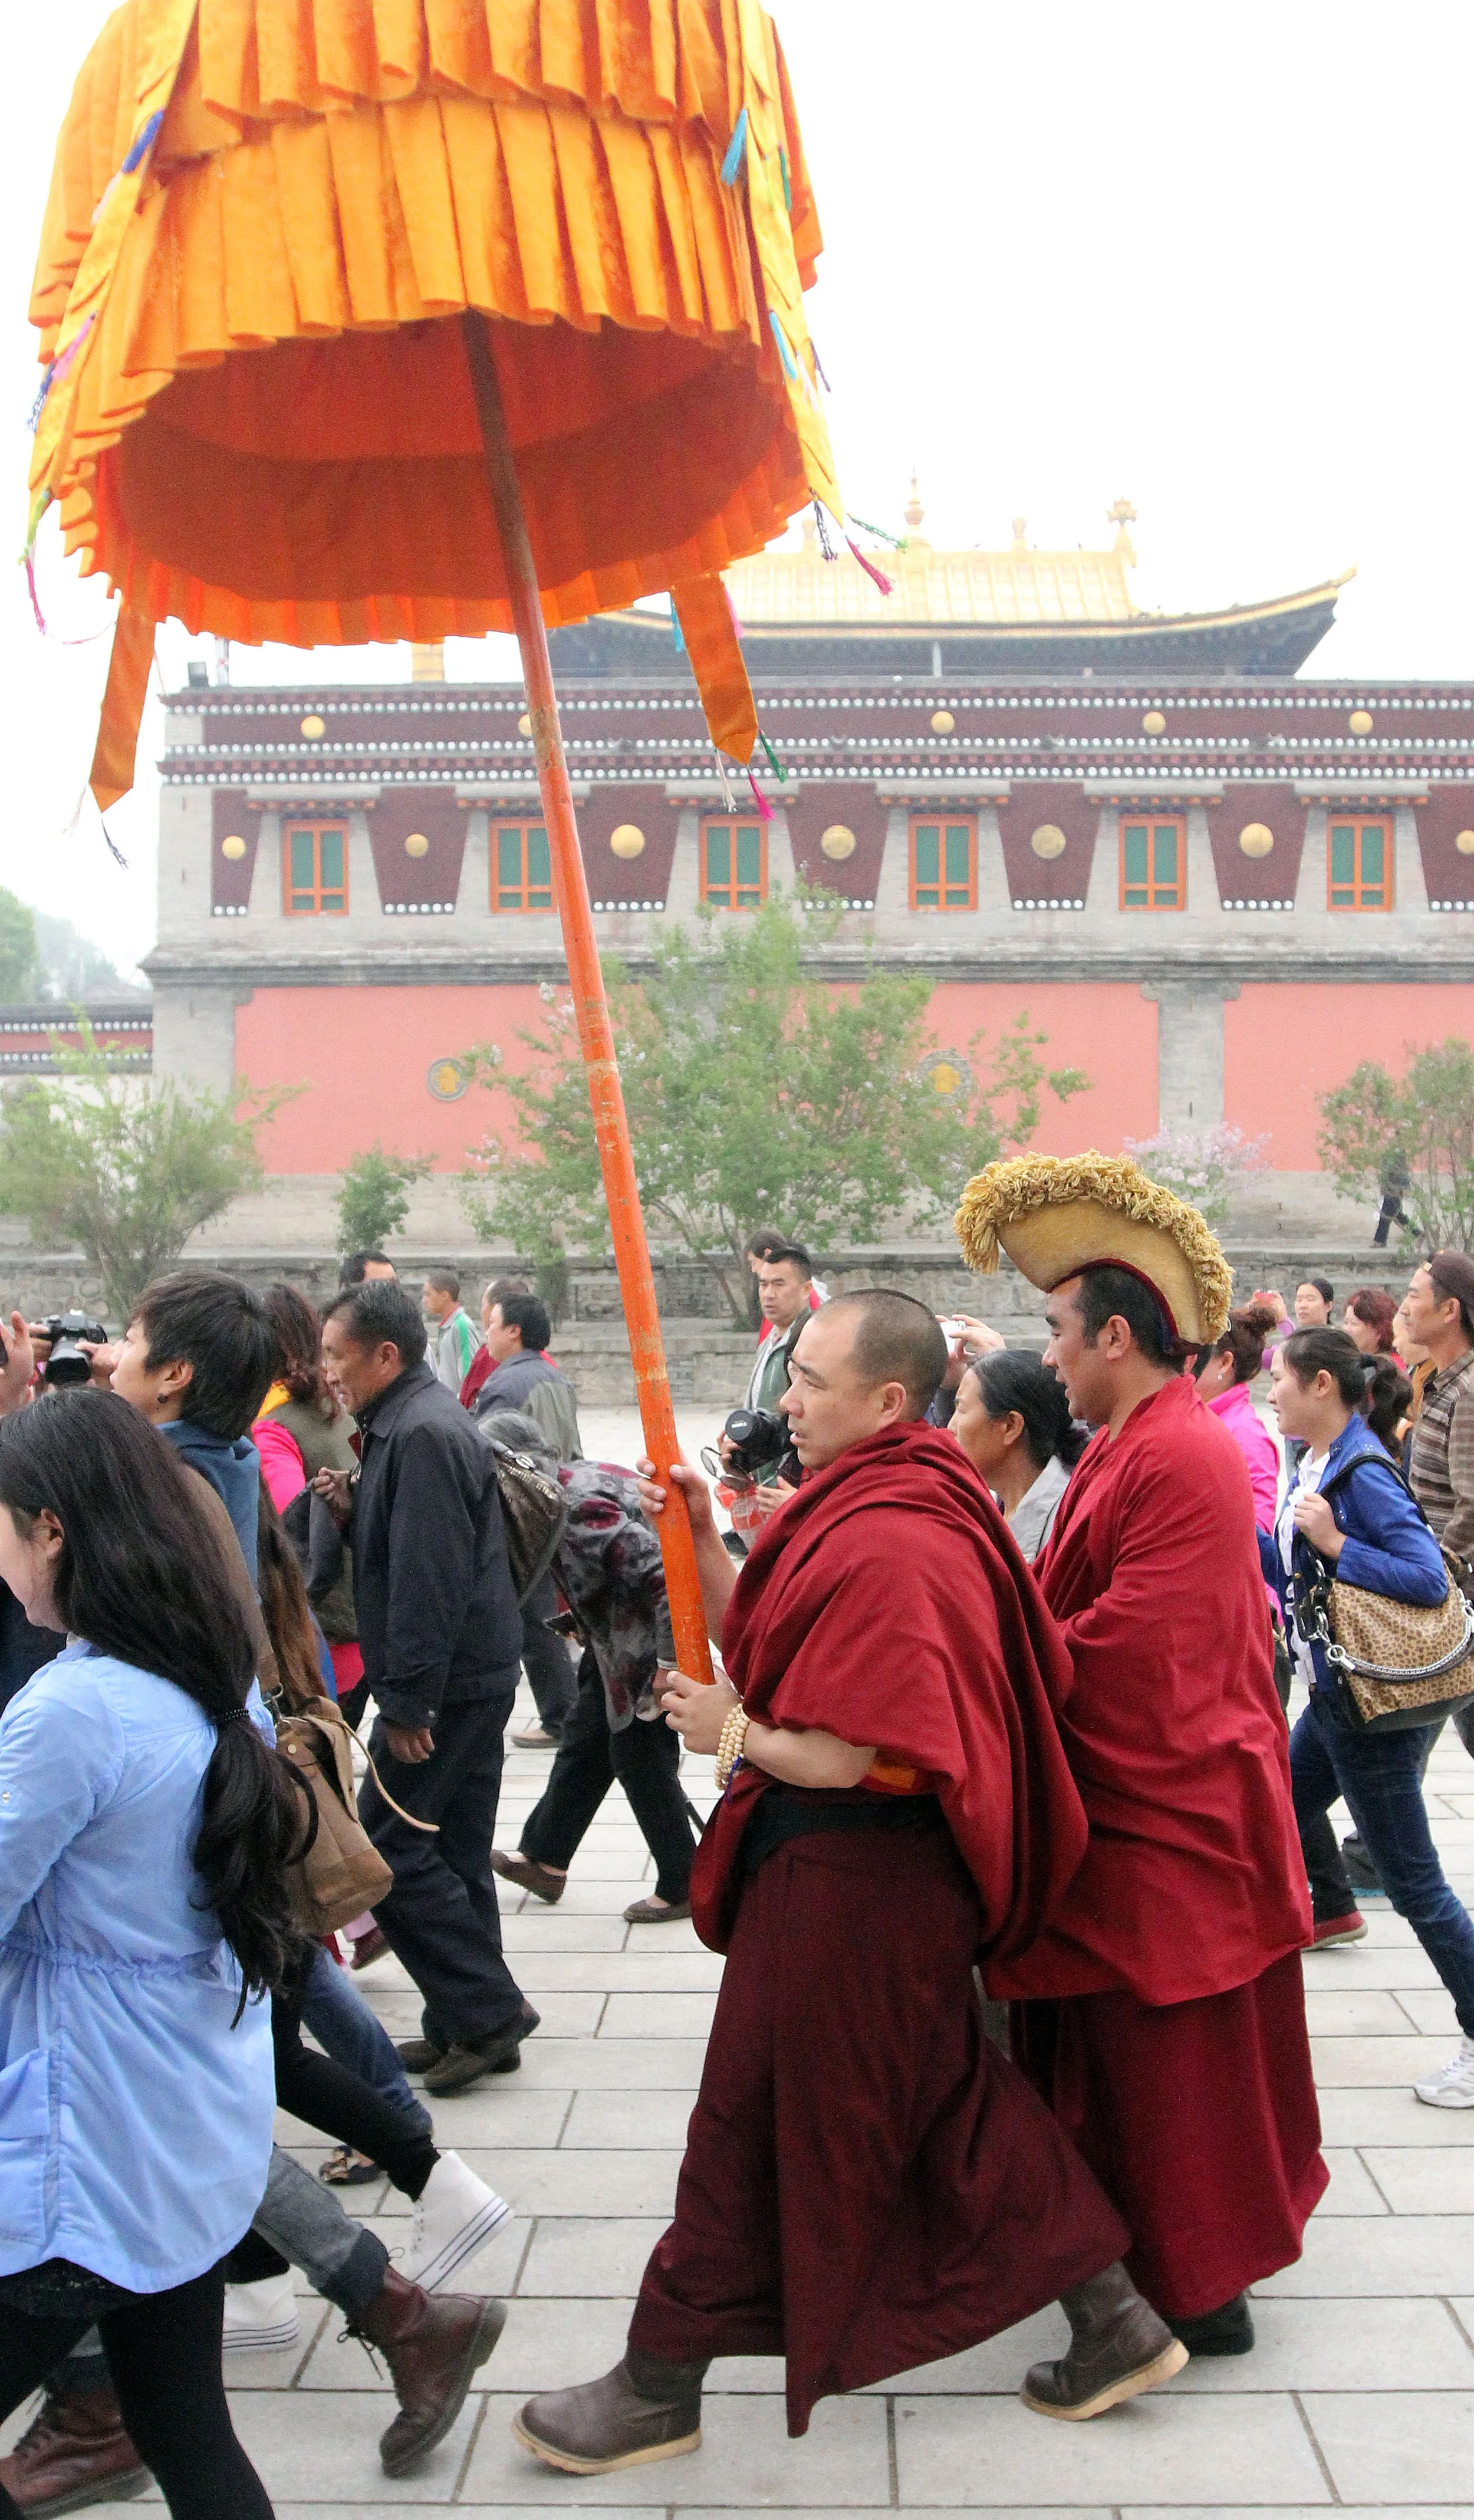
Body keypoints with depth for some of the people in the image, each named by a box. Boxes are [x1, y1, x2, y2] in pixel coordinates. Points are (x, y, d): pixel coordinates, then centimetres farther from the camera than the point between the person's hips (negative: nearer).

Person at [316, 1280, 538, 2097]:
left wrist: (407, 1701, -22)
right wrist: (353, 1511, 2)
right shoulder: (410, 1423, 13)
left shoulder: (424, 1434, -20)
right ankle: (468, 2026, 23)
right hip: (472, 1677, 10)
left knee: (391, 1848, -5)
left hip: (445, 1684, -10)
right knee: (450, 1853, 15)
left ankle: (485, 2011, 2)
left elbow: (429, 1579, -25)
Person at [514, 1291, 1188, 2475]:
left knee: (760, 2122, 5)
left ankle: (661, 2388, 23)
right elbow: (754, 1638, 13)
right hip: (878, 1872, 10)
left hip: (846, 1881, -10)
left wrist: (734, 1734, -13)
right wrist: (705, 1542, -1)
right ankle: (1113, 2323, 30)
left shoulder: (888, 1548, -26)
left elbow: (852, 1757, -27)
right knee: (945, 2101, 19)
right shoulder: (868, 1500, 7)